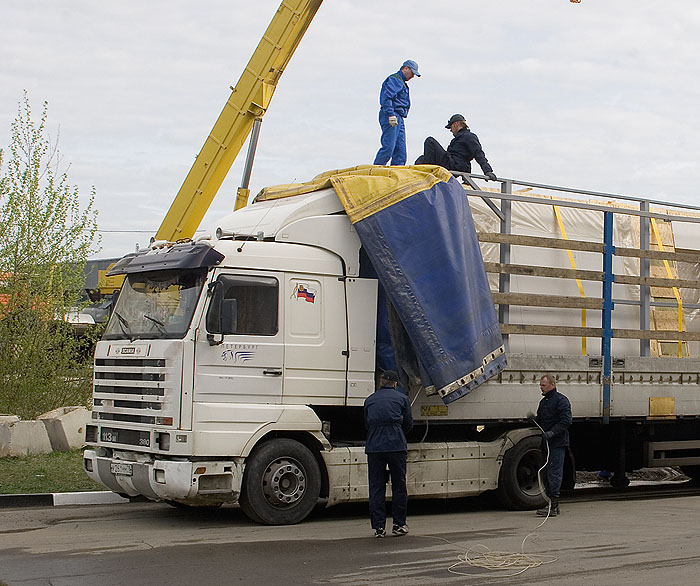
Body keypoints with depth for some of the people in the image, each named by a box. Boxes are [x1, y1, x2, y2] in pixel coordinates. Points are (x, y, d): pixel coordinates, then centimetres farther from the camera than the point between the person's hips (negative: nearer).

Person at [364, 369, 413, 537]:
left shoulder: (370, 400, 15)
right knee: (399, 485, 10)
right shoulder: (401, 398, 9)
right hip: (396, 445, -2)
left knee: (376, 487, 6)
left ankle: (378, 527, 4)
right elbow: (408, 424, 14)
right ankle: (399, 525, 14)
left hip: (374, 446, 2)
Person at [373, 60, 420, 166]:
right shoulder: (394, 80, -4)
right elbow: (386, 98, -17)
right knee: (388, 147, -18)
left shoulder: (402, 82, 29)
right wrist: (391, 114, -26)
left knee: (400, 150, 3)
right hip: (390, 117, -10)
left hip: (398, 118, 10)